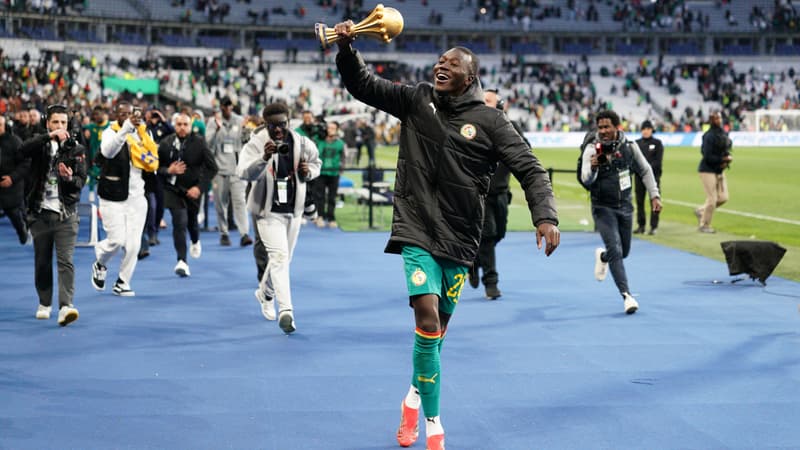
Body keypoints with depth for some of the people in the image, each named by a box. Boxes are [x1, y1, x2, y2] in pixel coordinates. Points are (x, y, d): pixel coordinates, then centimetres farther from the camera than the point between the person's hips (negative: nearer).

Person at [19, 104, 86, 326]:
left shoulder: (76, 149, 5)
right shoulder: (41, 145, 4)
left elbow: (81, 181, 0)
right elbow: (23, 149, -19)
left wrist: (70, 178, -22)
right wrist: (50, 136, -29)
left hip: (66, 214, -1)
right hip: (41, 212, 1)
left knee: (66, 261, -12)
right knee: (42, 261, 11)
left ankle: (66, 306, -20)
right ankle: (44, 303, 27)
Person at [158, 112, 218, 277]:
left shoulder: (199, 143, -10)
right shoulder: (166, 143, -5)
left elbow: (212, 167, -8)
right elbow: (157, 167, 2)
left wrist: (199, 186, -17)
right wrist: (168, 171, -20)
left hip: (192, 190, 1)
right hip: (173, 189, -1)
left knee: (191, 221, 16)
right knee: (180, 221, -17)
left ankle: (195, 242, 55)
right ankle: (182, 261, -15)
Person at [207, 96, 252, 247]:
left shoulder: (240, 121, 5)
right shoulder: (213, 122, 3)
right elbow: (209, 144, -5)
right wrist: (217, 128, -18)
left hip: (236, 168, -1)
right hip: (220, 168, 1)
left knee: (240, 201, -10)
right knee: (221, 203, 7)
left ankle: (244, 234, -16)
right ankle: (223, 233, 18)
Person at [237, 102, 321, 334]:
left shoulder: (302, 144, -2)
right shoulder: (256, 144, -16)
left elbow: (316, 162, 17)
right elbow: (244, 172, -30)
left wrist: (309, 171, -6)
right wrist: (264, 157, -47)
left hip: (293, 210, 5)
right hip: (269, 211, -5)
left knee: (283, 258, 18)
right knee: (279, 256, -19)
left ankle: (265, 293, 46)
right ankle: (285, 310, -24)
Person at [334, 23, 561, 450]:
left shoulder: (489, 121, -3)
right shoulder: (415, 100, 1)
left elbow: (529, 169, -5)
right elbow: (361, 84, 5)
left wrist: (545, 215, -18)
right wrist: (346, 48, -13)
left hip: (459, 238, 1)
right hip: (417, 229, -1)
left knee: (438, 327, 12)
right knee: (427, 320, -16)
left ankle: (415, 398, 39)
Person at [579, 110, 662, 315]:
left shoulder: (629, 146, -5)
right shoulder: (592, 149, -15)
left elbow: (645, 170, 10)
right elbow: (586, 180, -25)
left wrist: (654, 195, 5)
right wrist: (593, 167, -45)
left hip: (625, 206, 4)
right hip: (603, 208, -4)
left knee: (624, 251, 14)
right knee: (615, 250, -17)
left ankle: (602, 256, 48)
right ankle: (627, 296, -16)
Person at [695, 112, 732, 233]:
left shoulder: (724, 134, 7)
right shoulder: (709, 136, -18)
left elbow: (726, 150, 19)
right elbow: (708, 156, -21)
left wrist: (728, 158, -3)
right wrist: (724, 159, -18)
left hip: (719, 171, 8)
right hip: (708, 170, -8)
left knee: (723, 198, 6)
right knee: (712, 199, -6)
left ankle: (701, 211, 27)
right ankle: (704, 225, 11)